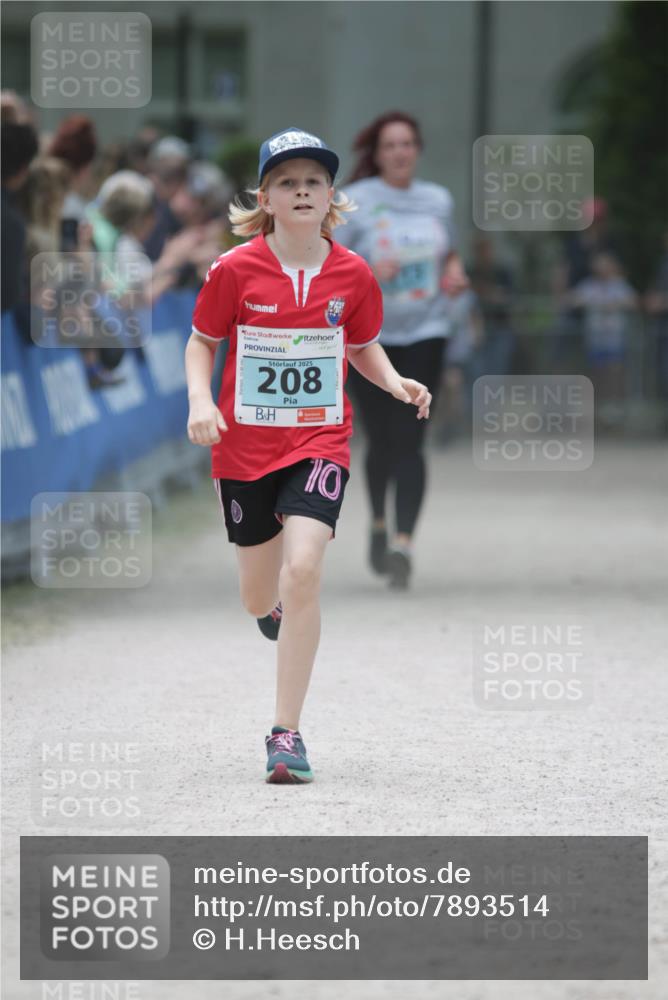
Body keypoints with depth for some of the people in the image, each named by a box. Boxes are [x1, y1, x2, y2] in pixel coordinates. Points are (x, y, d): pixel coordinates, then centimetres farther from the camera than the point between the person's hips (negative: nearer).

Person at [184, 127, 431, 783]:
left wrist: (396, 384, -5)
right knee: (259, 600, 11)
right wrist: (200, 401, -13)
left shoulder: (353, 273, -2)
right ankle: (277, 604, 54)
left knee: (302, 572, -22)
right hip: (245, 445, 1)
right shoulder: (235, 270, -7)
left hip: (319, 441, -1)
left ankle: (286, 733, -14)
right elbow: (201, 342, 5)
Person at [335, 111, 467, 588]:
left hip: (425, 333, 1)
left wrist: (455, 274, 1)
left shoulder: (439, 200, 9)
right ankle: (378, 522, 35)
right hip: (370, 333, -1)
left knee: (409, 441, -10)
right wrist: (368, 271, -24)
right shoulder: (355, 201, -3)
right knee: (381, 438, 7)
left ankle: (403, 542, -15)